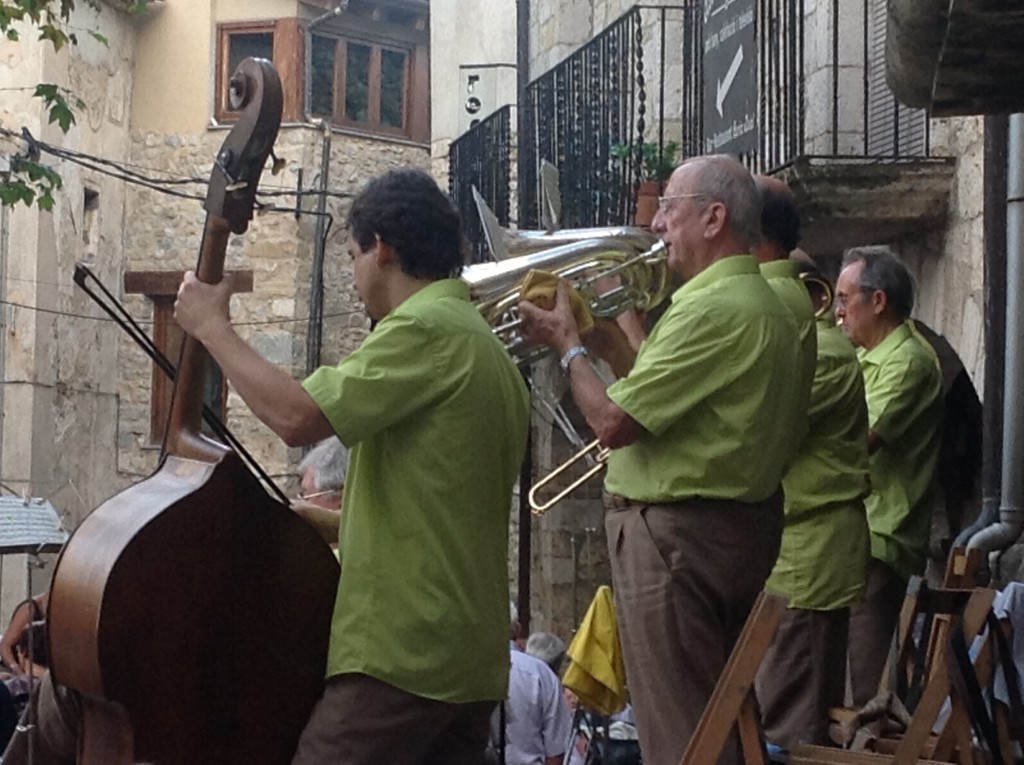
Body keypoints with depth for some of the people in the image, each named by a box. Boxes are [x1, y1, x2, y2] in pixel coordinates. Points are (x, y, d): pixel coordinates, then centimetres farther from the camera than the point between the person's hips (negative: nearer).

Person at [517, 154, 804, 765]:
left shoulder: (712, 308, -20)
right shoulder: (767, 307, 14)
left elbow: (614, 423, -20)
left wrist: (567, 344, -5)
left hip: (677, 531, -11)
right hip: (743, 526, 11)